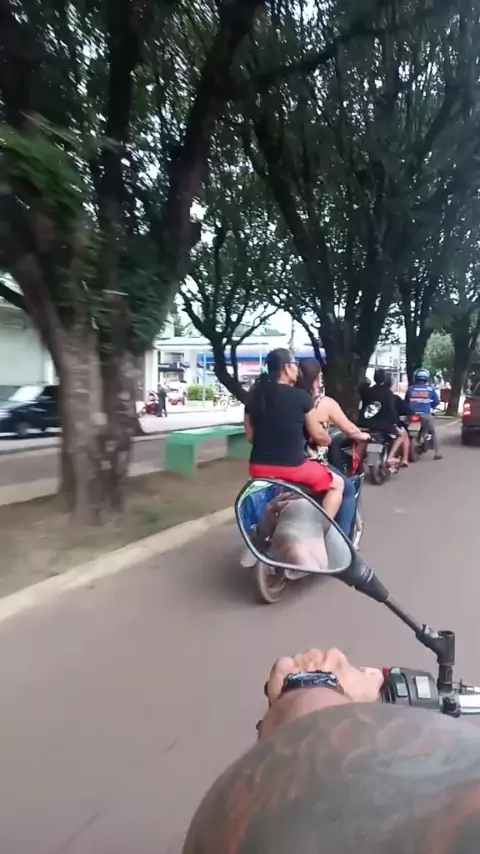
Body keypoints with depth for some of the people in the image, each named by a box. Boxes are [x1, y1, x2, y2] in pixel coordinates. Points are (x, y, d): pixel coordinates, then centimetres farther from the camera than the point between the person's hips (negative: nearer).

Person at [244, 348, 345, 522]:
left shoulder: (255, 395, 2)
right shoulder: (300, 396, -10)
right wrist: (329, 440, 20)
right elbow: (318, 435, -1)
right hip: (292, 466, -5)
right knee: (337, 484, 16)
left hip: (259, 467, 5)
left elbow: (250, 436, 8)